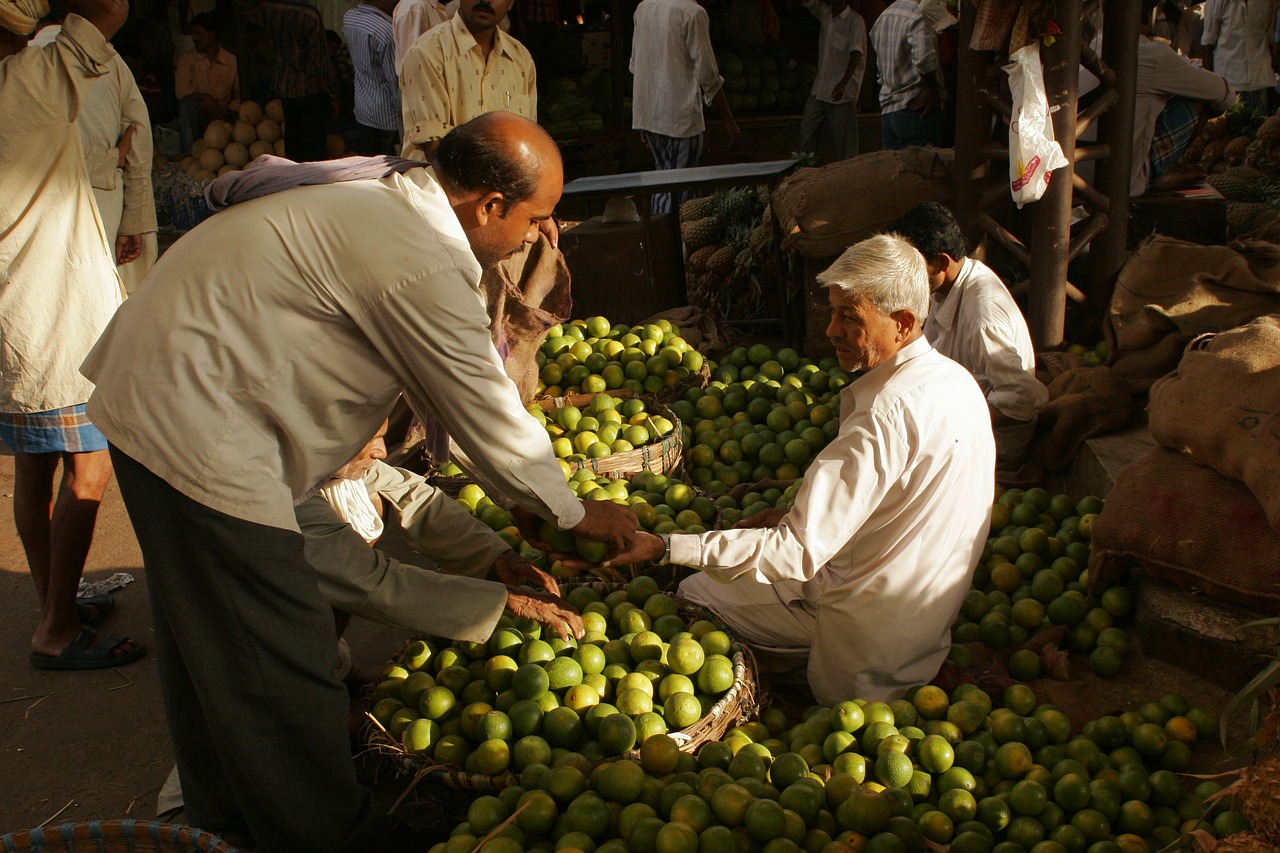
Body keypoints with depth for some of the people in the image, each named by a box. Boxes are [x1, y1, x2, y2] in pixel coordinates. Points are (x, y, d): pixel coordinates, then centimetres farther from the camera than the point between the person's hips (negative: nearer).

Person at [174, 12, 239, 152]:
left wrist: (228, 111, -13)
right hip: (198, 115, 1)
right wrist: (204, 97, -23)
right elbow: (181, 91, -7)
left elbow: (239, 94, 6)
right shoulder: (187, 59, 7)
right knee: (187, 104, -32)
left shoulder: (232, 60, 9)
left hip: (223, 116, 0)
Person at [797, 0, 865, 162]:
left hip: (842, 91, -7)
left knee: (843, 139, -3)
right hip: (820, 88, 7)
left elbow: (856, 53, -21)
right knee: (806, 130, 6)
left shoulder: (855, 21, -11)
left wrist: (843, 83, -33)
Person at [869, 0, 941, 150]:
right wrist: (933, 90, -11)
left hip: (887, 111, 8)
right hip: (916, 110, -8)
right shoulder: (919, 15, -11)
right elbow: (924, 57, -25)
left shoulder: (881, 18, 17)